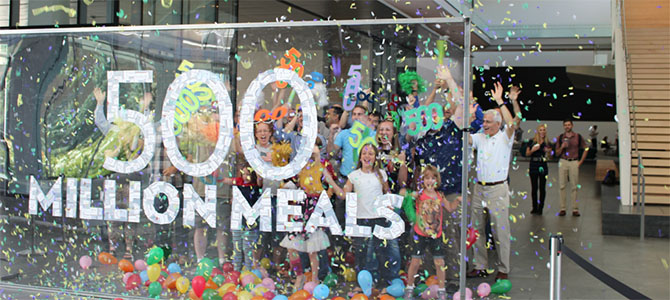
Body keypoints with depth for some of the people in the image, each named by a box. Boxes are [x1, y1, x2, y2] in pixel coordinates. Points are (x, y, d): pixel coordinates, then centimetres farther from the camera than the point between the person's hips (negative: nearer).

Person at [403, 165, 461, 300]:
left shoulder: (440, 196, 3)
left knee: (439, 262, 4)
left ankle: (441, 289, 20)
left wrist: (458, 201, 1)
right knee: (415, 262, 3)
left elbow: (450, 208, 15)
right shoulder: (419, 195, -9)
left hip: (436, 235, 3)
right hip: (420, 234, -3)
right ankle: (409, 287, 22)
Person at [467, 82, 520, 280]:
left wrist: (499, 101, -20)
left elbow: (511, 124, -19)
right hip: (479, 188, 5)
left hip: (498, 189, -5)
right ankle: (480, 266, 18)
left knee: (500, 230, -2)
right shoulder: (480, 137, 11)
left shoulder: (505, 137, -2)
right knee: (477, 229, 8)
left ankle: (503, 269, 7)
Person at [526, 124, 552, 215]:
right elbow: (527, 154, 2)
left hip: (543, 167, 1)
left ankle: (540, 208, 6)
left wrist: (548, 151, -12)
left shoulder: (547, 143, 3)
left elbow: (549, 156, 9)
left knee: (542, 188, 1)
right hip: (533, 167, 0)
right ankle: (534, 207, 13)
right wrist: (532, 150, -17)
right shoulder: (532, 142, 0)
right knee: (534, 188, 4)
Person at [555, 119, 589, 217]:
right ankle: (562, 208, 1)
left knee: (574, 186, -1)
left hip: (574, 162, -1)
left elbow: (586, 149, 13)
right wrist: (562, 147, -11)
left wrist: (581, 161, 5)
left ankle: (575, 209, 2)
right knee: (562, 186, -2)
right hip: (563, 162, 1)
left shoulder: (578, 137, 5)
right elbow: (557, 153, 9)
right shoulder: (560, 138, 8)